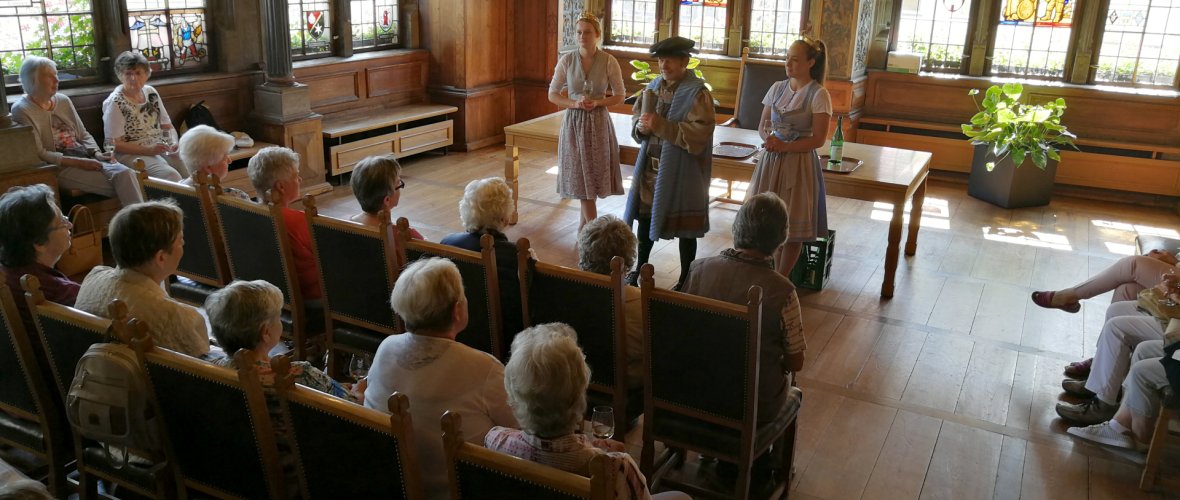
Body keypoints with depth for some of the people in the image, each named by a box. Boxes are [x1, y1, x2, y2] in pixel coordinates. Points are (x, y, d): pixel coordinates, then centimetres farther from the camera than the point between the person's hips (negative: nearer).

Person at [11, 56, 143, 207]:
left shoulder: (63, 100, 14)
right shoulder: (22, 111, -4)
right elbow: (38, 154, -11)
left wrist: (96, 154, -4)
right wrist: (77, 162, -19)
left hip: (86, 158, 6)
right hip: (58, 167, -5)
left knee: (126, 173, -28)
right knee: (122, 185, -28)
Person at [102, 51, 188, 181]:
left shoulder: (151, 92, 9)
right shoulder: (115, 103, -8)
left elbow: (168, 127, 16)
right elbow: (113, 144, -11)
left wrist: (174, 143, -6)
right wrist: (149, 150, -20)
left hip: (162, 148, 6)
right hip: (132, 153, -6)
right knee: (172, 176, -32)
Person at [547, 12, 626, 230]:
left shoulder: (609, 61, -7)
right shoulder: (566, 60, -4)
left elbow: (620, 96, 2)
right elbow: (552, 94, 2)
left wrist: (598, 102, -15)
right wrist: (575, 103, -15)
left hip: (598, 122, 0)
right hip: (574, 122, 1)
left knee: (594, 176, 4)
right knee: (581, 177, 1)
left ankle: (584, 224, 24)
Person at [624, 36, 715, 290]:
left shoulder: (697, 93, -14)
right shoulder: (655, 86, 6)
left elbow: (700, 132, -22)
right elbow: (636, 116, 14)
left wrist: (662, 126, -28)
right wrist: (641, 127, -9)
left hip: (681, 171, -6)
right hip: (651, 165, 7)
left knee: (684, 226, 5)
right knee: (645, 216, 18)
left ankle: (686, 279, 20)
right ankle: (641, 266, 37)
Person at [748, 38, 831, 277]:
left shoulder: (819, 95, -9)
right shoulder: (777, 88, 7)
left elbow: (818, 139, -12)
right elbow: (762, 126, 11)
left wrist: (785, 146, -21)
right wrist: (768, 138, -12)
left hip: (799, 163, -5)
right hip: (771, 161, 5)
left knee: (793, 225, 3)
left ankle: (781, 279, 18)